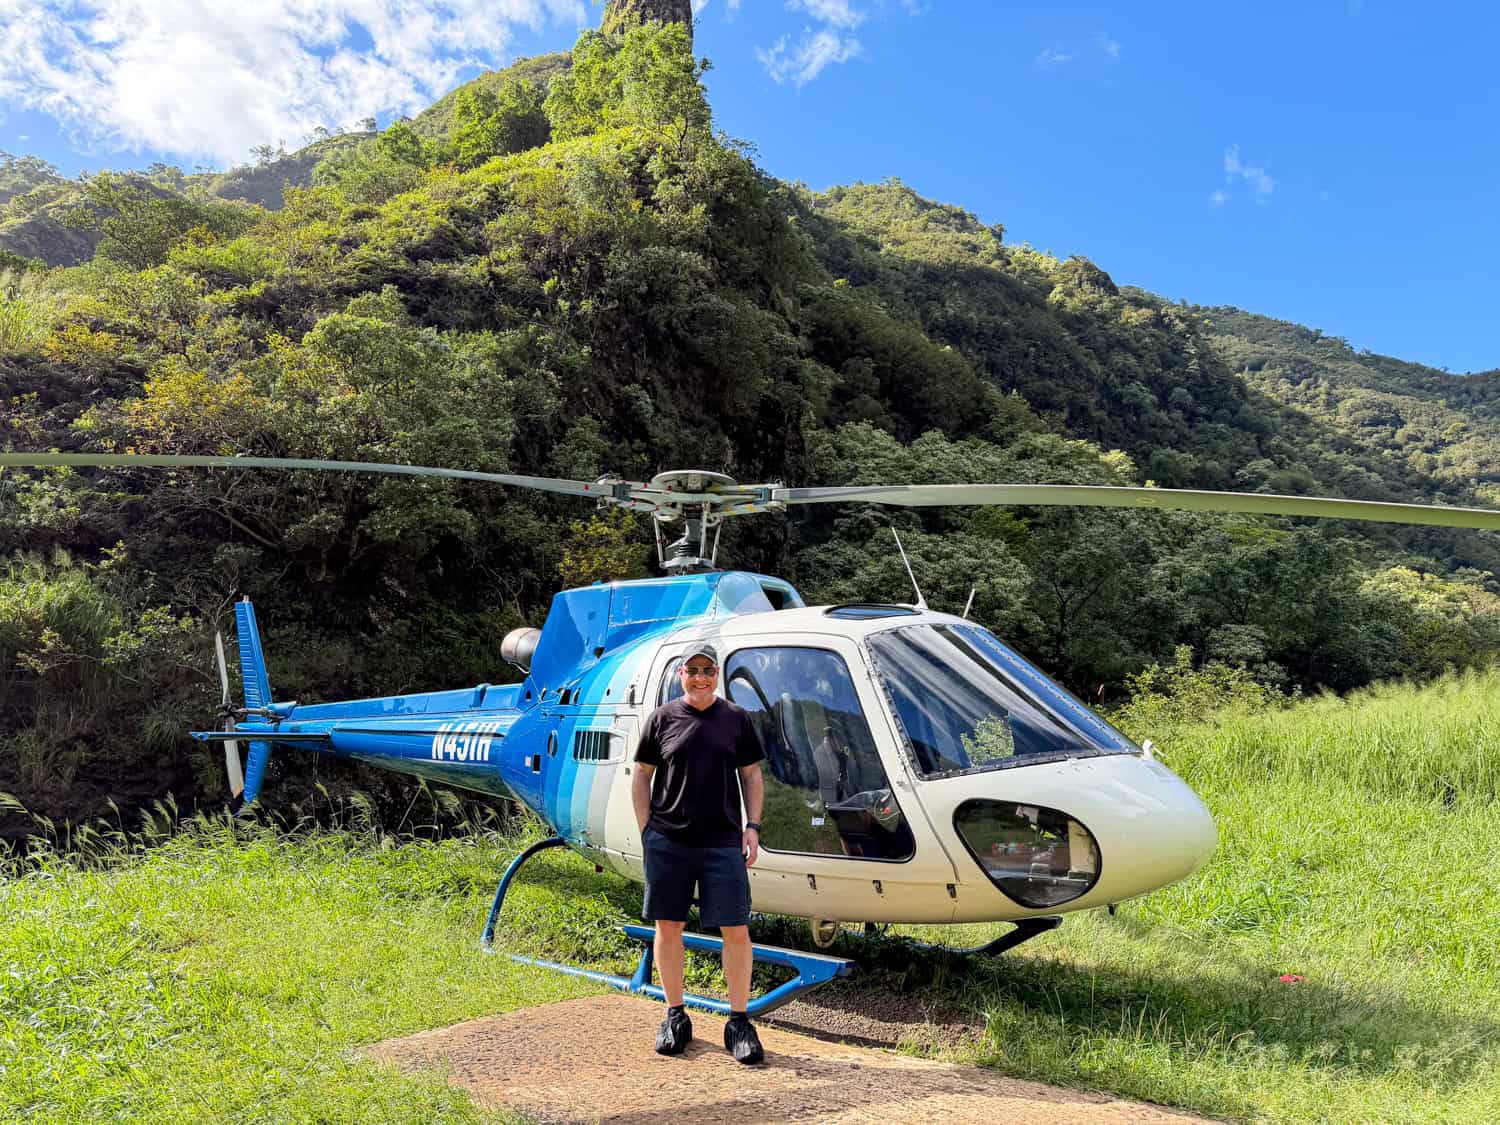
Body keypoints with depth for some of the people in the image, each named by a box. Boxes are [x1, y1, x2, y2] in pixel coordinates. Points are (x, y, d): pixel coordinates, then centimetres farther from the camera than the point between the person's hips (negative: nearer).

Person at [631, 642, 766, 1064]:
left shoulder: (736, 719, 7)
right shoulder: (662, 719, 4)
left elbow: (752, 776, 11)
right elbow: (641, 776, 9)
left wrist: (752, 828, 3)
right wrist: (646, 830, 2)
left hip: (723, 842, 0)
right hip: (667, 840, 0)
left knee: (736, 930, -1)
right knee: (668, 926, 7)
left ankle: (739, 1021, 12)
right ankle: (675, 1016, 23)